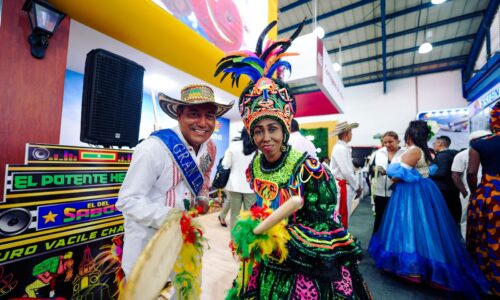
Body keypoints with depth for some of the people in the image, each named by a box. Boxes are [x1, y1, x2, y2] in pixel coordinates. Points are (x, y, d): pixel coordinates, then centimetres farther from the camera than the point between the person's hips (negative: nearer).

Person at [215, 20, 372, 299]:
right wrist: (250, 229, -8)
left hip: (313, 273, -4)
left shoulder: (309, 169, -24)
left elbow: (323, 229, -21)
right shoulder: (254, 167, -7)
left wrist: (271, 234, -28)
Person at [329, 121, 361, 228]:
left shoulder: (344, 148, 14)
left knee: (344, 215, 19)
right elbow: (346, 172, -21)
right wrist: (357, 186, -10)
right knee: (341, 216, -1)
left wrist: (356, 185, 11)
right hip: (342, 187, -10)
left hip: (346, 186, 10)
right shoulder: (340, 148, -18)